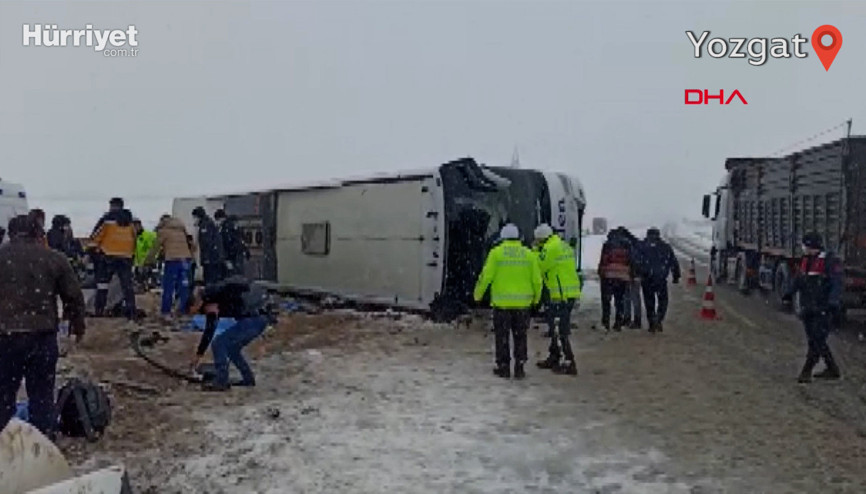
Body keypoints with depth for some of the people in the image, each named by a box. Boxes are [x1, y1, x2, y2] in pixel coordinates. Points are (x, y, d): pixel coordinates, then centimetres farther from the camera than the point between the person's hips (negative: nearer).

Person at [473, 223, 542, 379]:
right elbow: (536, 280, 3)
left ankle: (504, 367, 12)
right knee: (520, 336, 12)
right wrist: (536, 298, 18)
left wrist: (478, 294, 7)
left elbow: (486, 276, -7)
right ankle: (519, 368, 12)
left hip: (502, 302, -2)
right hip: (522, 302, 2)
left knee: (502, 336, 8)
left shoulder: (496, 253, -5)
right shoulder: (528, 254, 3)